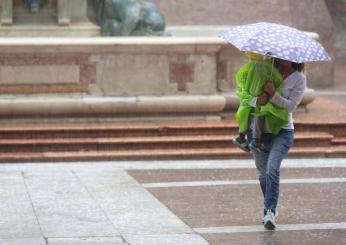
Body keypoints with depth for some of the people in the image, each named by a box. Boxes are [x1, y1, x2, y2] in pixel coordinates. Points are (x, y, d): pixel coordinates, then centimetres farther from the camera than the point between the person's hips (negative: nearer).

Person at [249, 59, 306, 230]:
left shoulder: (299, 78, -2)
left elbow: (291, 106, -11)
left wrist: (273, 94, -27)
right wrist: (257, 100, -27)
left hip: (283, 131, -3)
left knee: (272, 168, -23)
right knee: (263, 173, 10)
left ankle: (270, 212, -25)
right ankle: (271, 209, 28)